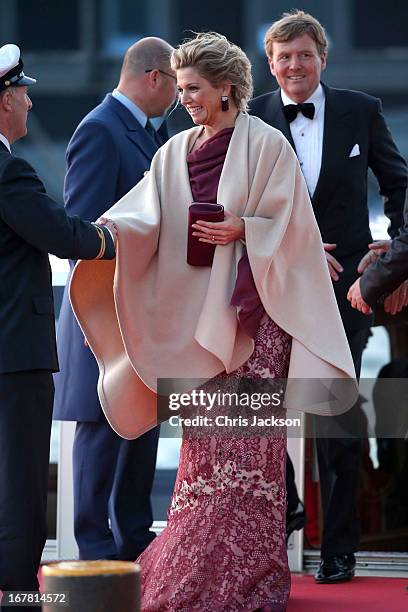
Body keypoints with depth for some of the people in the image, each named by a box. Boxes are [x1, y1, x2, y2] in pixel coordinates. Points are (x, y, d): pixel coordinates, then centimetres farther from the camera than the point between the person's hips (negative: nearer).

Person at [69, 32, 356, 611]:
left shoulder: (265, 145, -2)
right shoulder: (176, 152, 12)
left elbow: (289, 223, -3)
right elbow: (144, 217, 1)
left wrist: (241, 229, -18)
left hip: (252, 310, -5)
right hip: (197, 312, 5)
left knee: (245, 435, -8)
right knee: (205, 435, 4)